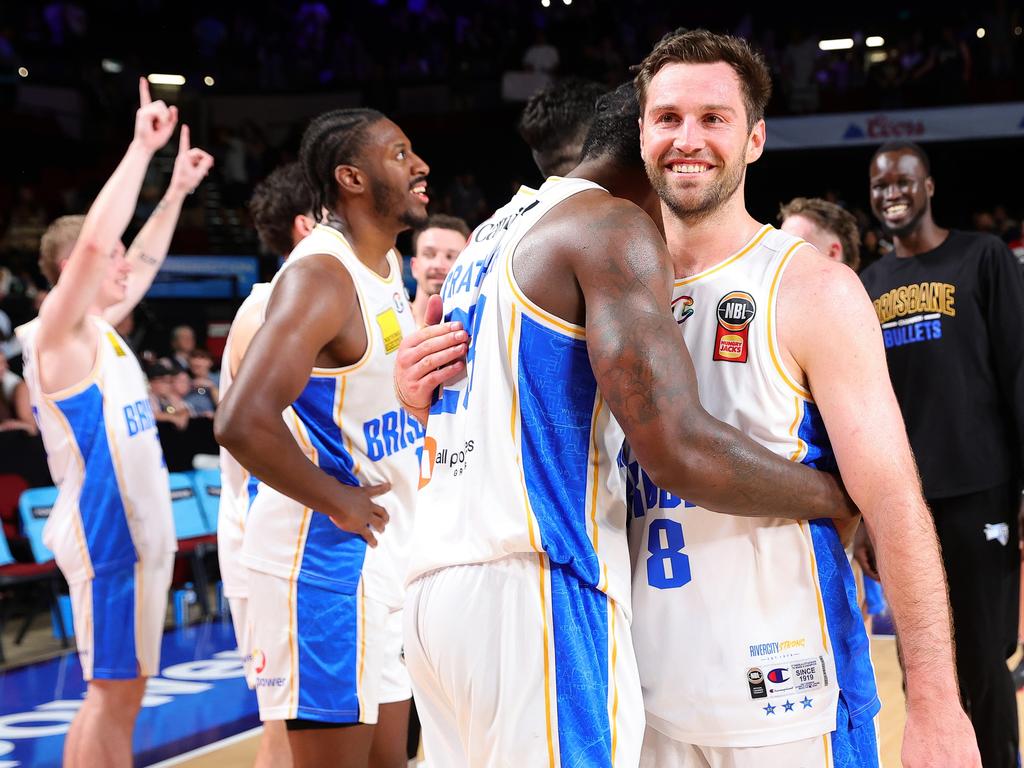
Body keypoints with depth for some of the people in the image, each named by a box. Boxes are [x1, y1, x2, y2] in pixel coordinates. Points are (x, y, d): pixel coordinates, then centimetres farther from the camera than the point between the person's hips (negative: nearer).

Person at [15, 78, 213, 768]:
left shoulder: (101, 329, 13)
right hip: (106, 531, -9)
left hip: (139, 527, 9)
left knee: (123, 689, 12)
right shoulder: (57, 333, -11)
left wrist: (178, 191, 28)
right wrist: (142, 148, -22)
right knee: (113, 691, -6)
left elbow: (144, 261, 30)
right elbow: (94, 239, -26)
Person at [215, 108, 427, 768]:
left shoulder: (387, 263, 11)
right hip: (326, 558, -10)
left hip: (382, 550, 10)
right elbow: (243, 422, -31)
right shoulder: (320, 277, -19)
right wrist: (338, 503, -20)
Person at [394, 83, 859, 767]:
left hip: (436, 583, 9)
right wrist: (843, 497, -5)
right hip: (534, 589, -9)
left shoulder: (493, 234, 22)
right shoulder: (616, 227, -7)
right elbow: (678, 451, -15)